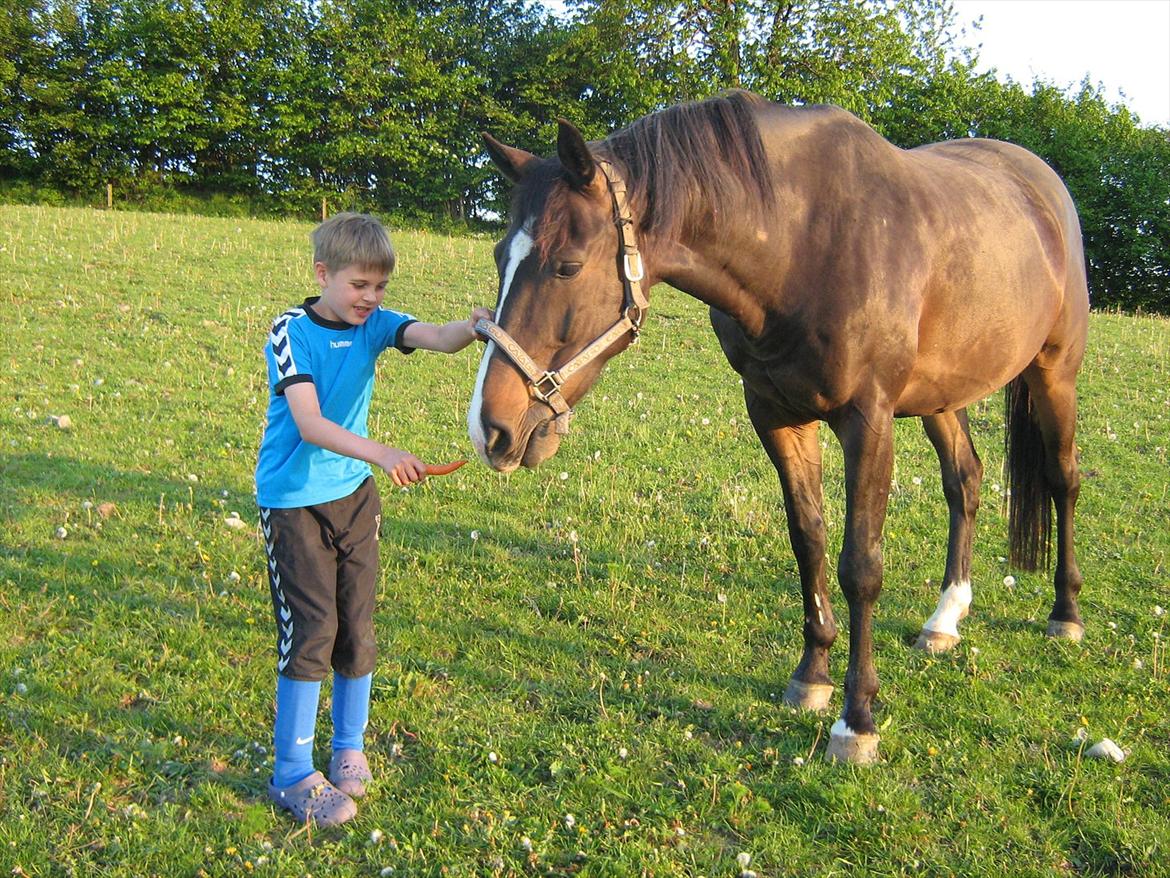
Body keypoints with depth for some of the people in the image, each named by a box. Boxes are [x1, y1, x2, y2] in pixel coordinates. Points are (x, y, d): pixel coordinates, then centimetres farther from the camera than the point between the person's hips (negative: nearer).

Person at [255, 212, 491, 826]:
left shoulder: (373, 324, -2)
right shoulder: (291, 332, -15)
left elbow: (437, 338, -20)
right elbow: (308, 423, -27)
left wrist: (473, 327, -43)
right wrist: (382, 454, -40)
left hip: (354, 495, 5)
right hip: (294, 502, -5)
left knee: (357, 627, 10)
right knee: (311, 631, -4)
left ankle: (349, 748, 30)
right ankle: (292, 776, 10)